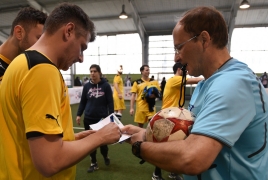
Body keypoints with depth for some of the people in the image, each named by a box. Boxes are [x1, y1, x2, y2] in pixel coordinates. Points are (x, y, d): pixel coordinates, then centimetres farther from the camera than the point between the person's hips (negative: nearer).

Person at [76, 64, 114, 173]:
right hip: (88, 119, 2)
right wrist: (79, 114, 3)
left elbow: (110, 102, -4)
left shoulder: (106, 85, -6)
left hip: (102, 118, -2)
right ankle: (94, 163, 28)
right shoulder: (87, 86, 1)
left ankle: (105, 156, 41)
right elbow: (83, 101, 8)